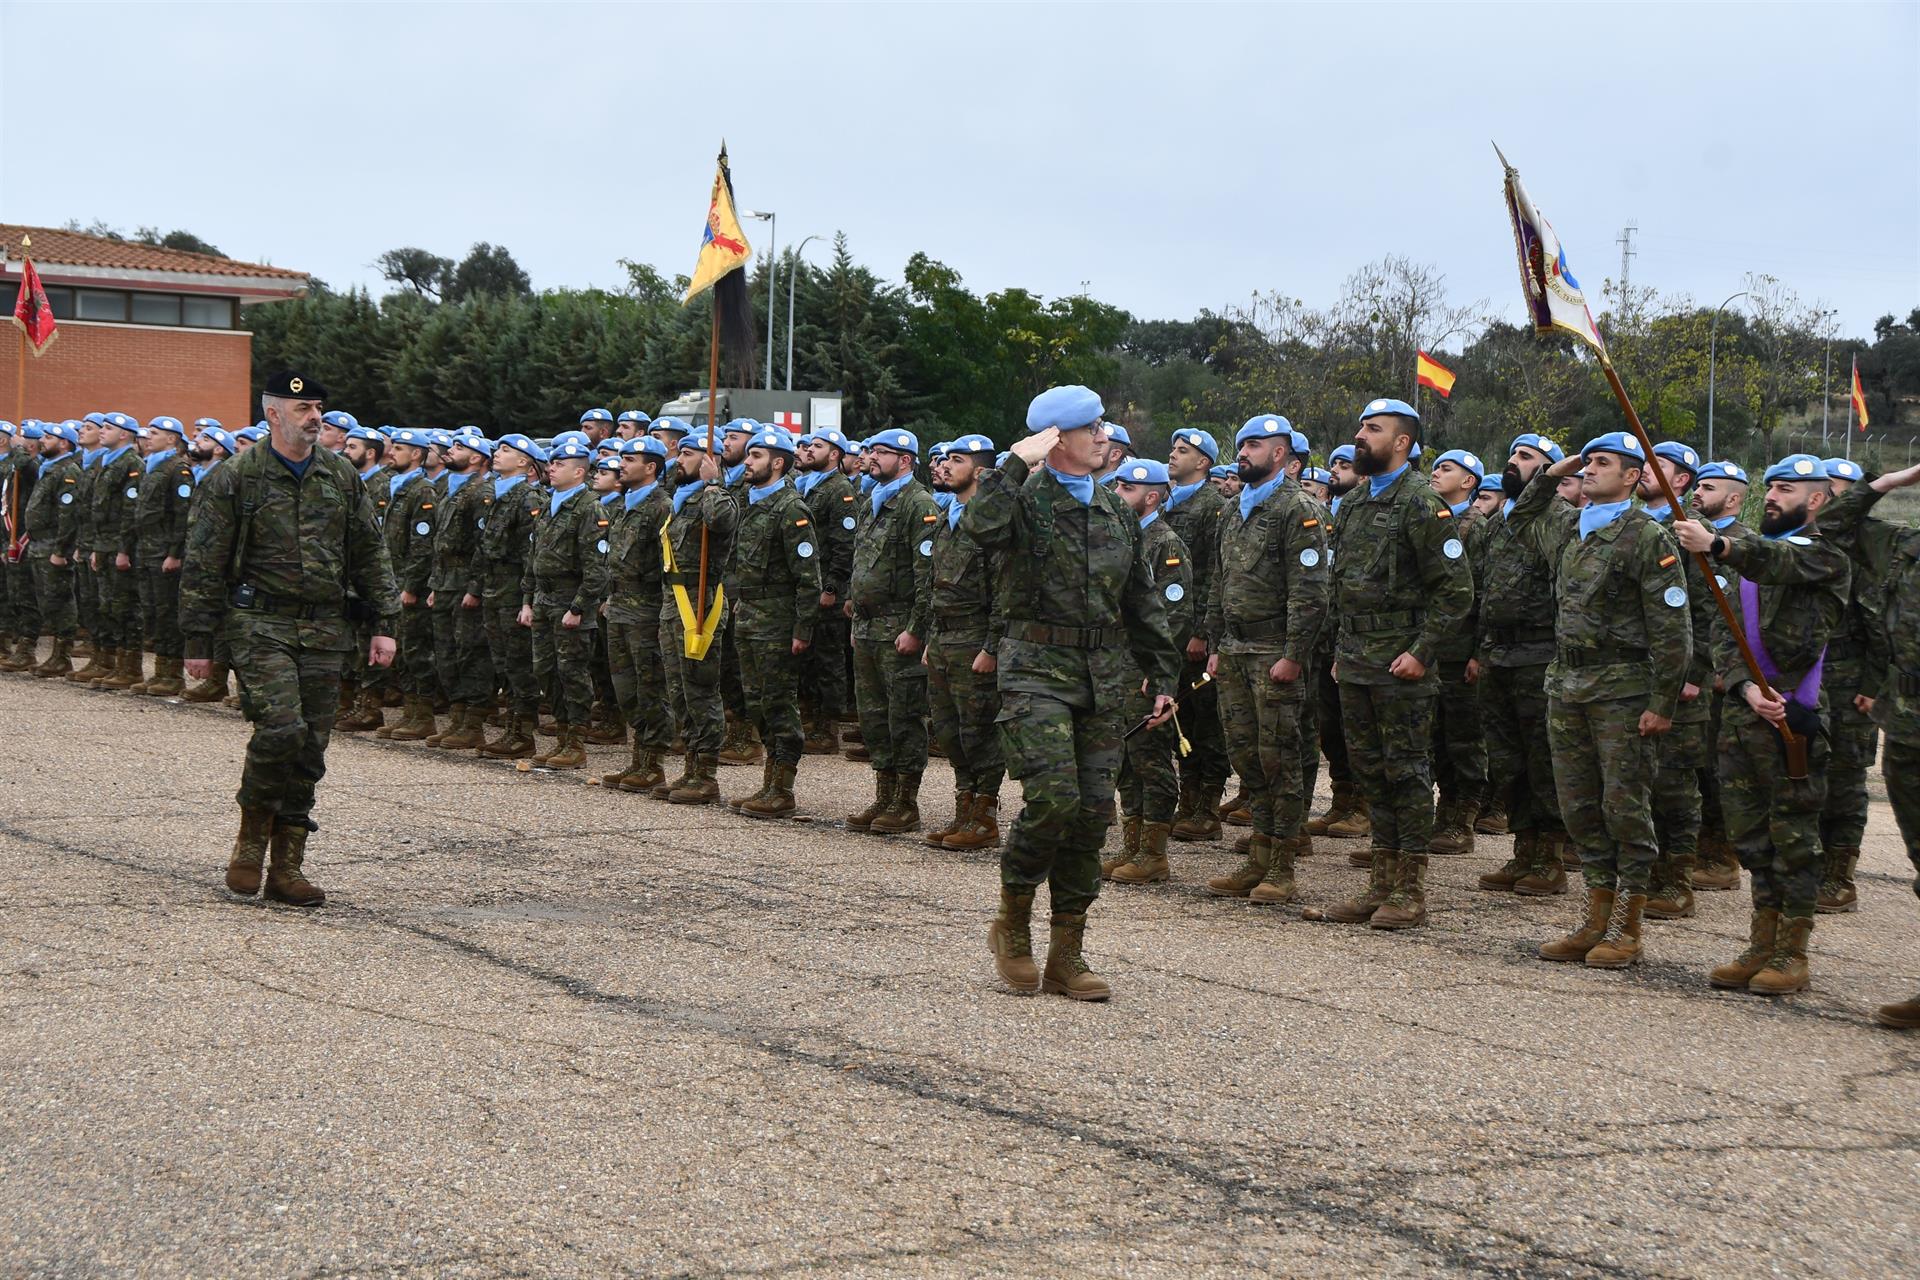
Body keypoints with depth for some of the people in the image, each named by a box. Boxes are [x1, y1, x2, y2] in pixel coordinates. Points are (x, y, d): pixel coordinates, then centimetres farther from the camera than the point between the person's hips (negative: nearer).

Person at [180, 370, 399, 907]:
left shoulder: (342, 476, 10)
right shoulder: (235, 478, -2)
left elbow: (369, 554, 15)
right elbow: (204, 562, 0)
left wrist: (384, 623, 8)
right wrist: (198, 640, -2)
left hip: (325, 630, 4)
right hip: (261, 624, -4)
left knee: (310, 748, 2)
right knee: (281, 728, -20)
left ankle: (287, 867, 10)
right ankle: (251, 838, 4)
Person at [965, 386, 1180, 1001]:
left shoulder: (1115, 511, 15)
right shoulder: (1026, 498, -3)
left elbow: (1143, 600, 20)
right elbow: (979, 527, -28)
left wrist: (1162, 675, 16)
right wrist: (1019, 463, -20)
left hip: (1104, 675, 6)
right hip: (1038, 667, -6)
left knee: (1093, 810, 3)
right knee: (1053, 796, -18)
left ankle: (1066, 955, 11)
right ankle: (1012, 923, 6)